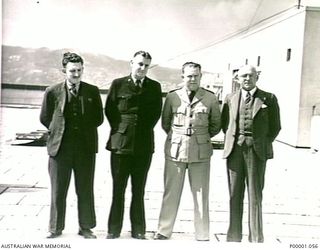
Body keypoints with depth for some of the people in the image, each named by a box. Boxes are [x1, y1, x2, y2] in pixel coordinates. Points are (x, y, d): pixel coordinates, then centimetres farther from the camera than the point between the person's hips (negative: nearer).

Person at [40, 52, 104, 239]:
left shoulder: (93, 92, 3)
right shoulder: (52, 92, 0)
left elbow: (99, 118, 8)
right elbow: (45, 118, 9)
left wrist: (84, 131, 4)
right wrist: (59, 131, 5)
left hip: (86, 147, 1)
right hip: (60, 147, 0)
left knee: (85, 190, 9)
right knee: (58, 191, 8)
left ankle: (86, 227, 22)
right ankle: (56, 228, 23)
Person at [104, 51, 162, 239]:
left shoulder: (155, 87, 6)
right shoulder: (118, 84, 3)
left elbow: (156, 112, 9)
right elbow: (109, 109, 6)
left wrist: (145, 129, 3)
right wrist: (119, 129, 2)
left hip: (144, 144, 1)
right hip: (121, 143, -1)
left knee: (139, 191, 9)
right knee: (118, 190, 5)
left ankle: (138, 230, 18)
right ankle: (114, 230, 15)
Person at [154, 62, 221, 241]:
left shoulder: (210, 98, 2)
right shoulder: (172, 97, 2)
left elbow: (216, 125, 12)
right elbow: (165, 123, 14)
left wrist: (201, 138, 9)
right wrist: (177, 137, 11)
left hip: (200, 152, 0)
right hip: (175, 150, 0)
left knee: (201, 196, 5)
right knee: (171, 193, 5)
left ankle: (202, 236, 16)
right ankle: (164, 232, 19)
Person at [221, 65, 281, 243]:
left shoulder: (269, 99, 5)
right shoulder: (230, 99, 11)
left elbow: (275, 126, 8)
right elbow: (224, 123, 18)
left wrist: (262, 145, 1)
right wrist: (232, 142, 7)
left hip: (257, 151, -2)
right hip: (235, 150, 2)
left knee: (255, 195, -1)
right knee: (235, 195, 5)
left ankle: (256, 239, 7)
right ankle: (234, 237, 12)